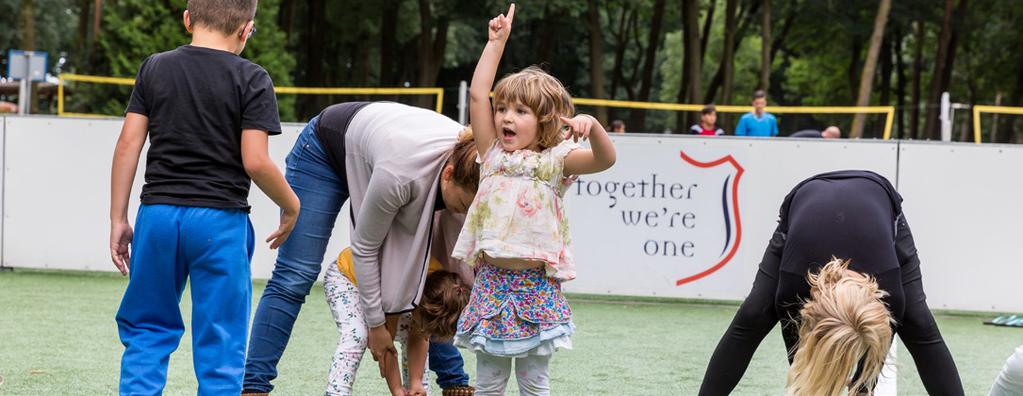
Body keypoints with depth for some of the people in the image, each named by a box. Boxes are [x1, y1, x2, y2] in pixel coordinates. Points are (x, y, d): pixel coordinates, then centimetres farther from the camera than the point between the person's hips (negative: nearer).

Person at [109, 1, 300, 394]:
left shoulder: (154, 68, 7)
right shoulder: (252, 80, -4)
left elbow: (128, 145, 3)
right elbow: (255, 162, -10)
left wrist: (118, 220, 8)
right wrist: (291, 206, 6)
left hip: (158, 214, 3)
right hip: (220, 220, -3)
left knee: (146, 330, 14)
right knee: (219, 343, 4)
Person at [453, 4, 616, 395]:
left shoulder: (555, 160, 2)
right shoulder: (493, 154, 10)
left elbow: (605, 159, -12)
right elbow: (477, 95, 6)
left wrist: (593, 127, -31)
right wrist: (496, 42, 7)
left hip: (536, 285, -3)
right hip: (491, 279, 3)